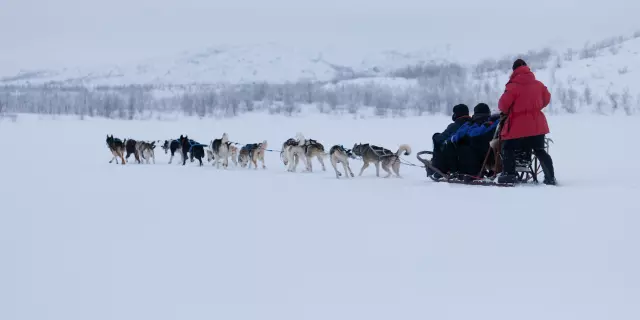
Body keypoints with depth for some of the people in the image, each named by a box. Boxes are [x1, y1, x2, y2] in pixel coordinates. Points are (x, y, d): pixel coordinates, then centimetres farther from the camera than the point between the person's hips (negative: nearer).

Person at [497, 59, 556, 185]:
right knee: (540, 150, 14)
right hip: (537, 125, 5)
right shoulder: (539, 84, 4)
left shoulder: (513, 86, -14)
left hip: (518, 126, -5)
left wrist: (506, 111, 11)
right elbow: (546, 99, 18)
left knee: (508, 148, 7)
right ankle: (550, 177, 10)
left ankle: (509, 175, -3)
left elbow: (503, 105, -11)